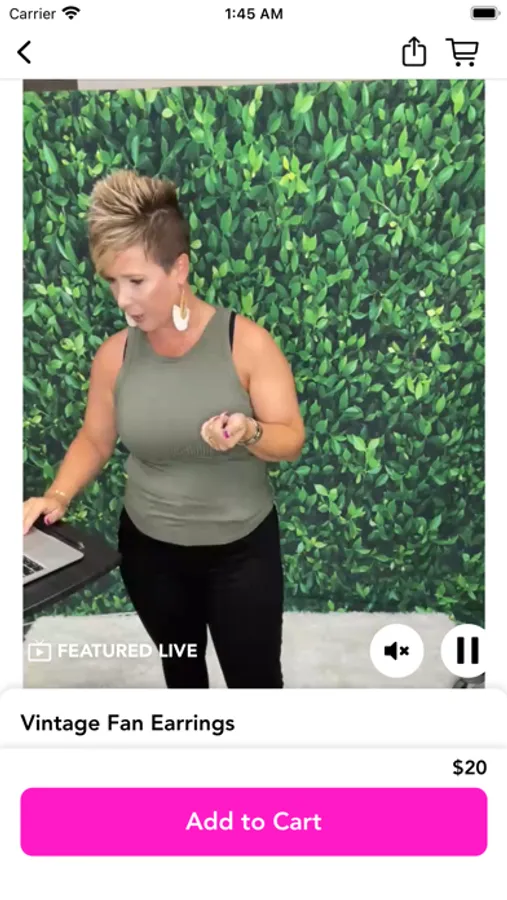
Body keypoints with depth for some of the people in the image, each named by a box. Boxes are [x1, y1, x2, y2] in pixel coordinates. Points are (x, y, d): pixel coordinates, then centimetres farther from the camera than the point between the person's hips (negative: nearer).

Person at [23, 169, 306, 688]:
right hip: (149, 549, 3)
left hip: (241, 550, -3)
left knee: (255, 679, 12)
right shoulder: (114, 355, -9)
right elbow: (94, 440, 4)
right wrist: (56, 496, -12)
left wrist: (249, 433, -35)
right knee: (180, 668, 26)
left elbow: (291, 441, -14)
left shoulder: (247, 342, -18)